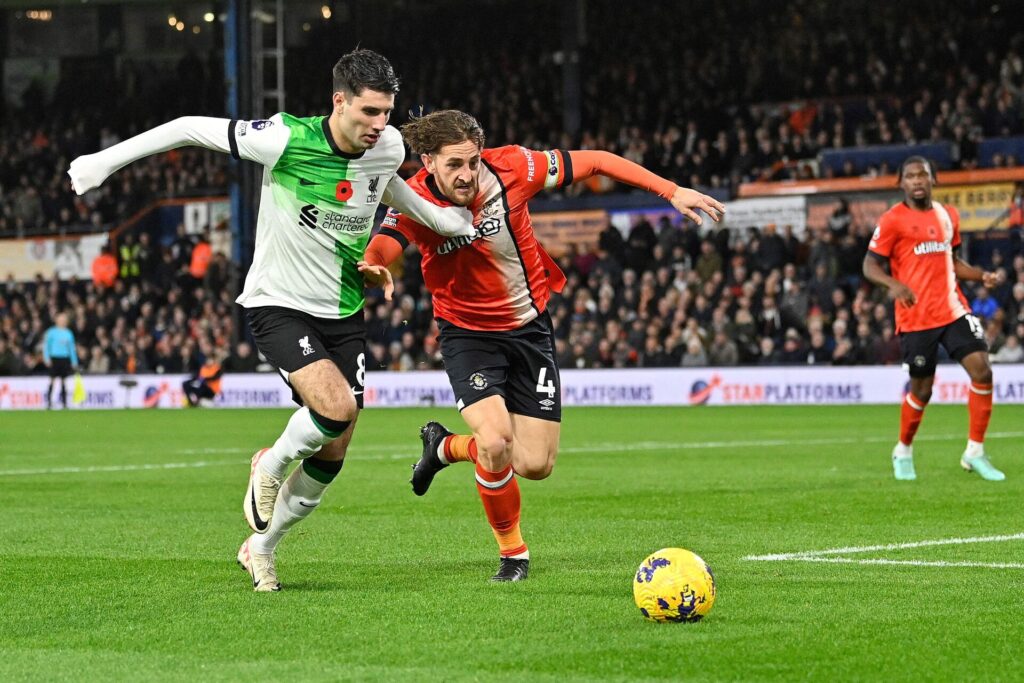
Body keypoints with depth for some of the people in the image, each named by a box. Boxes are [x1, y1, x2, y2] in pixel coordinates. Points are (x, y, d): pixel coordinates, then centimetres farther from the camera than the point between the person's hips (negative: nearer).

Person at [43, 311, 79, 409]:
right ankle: (49, 402, -4)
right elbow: (46, 346, 0)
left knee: (64, 381, 3)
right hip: (54, 358, -4)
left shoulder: (68, 333, 12)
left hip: (65, 359, 4)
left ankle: (64, 403, 5)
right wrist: (47, 358, -10)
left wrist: (74, 362, 13)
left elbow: (72, 348, 16)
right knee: (52, 380, -7)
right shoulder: (51, 332, 0)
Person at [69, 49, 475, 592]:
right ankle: (270, 466, 5)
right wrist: (107, 160, -9)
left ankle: (260, 548, 29)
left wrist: (441, 219, 12)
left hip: (343, 313, 6)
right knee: (336, 407, -28)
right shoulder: (285, 140, -22)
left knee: (332, 456, 6)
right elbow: (192, 128, -12)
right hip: (278, 306, -6)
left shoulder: (388, 147, -6)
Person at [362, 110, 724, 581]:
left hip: (528, 326, 2)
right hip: (467, 333, -2)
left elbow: (597, 162, -10)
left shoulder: (510, 168, -19)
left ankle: (445, 447, 30)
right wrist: (373, 270, -60)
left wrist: (672, 192, -13)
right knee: (496, 442, -24)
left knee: (535, 465, -1)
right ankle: (513, 552, 3)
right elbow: (377, 251, -34)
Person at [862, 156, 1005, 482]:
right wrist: (893, 284, -28)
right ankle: (903, 452, 29)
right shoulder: (892, 220, -5)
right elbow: (870, 266, -8)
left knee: (982, 371, -10)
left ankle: (975, 453, 0)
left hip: (953, 311, 5)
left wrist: (981, 276, 8)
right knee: (922, 390, 3)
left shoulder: (948, 215, 12)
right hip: (915, 317, -5)